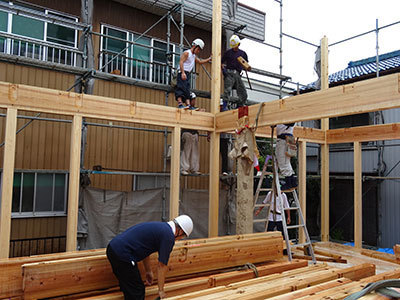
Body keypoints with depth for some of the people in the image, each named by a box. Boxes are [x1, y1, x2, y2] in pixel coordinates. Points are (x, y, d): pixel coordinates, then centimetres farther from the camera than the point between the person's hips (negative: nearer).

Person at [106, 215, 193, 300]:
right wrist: (161, 290, 8)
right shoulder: (169, 236, -8)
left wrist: (148, 271, 38)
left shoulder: (158, 226, 18)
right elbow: (161, 265, -4)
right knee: (137, 293, 5)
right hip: (122, 254, -9)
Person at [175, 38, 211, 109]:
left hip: (188, 74, 9)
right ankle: (180, 104, -25)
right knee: (181, 88, -17)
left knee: (187, 90, 1)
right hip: (183, 73, -9)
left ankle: (188, 105, -5)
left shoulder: (194, 56, 25)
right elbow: (181, 62, -14)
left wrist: (209, 59, 28)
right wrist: (183, 72, -26)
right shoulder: (186, 53, -3)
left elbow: (200, 61, 38)